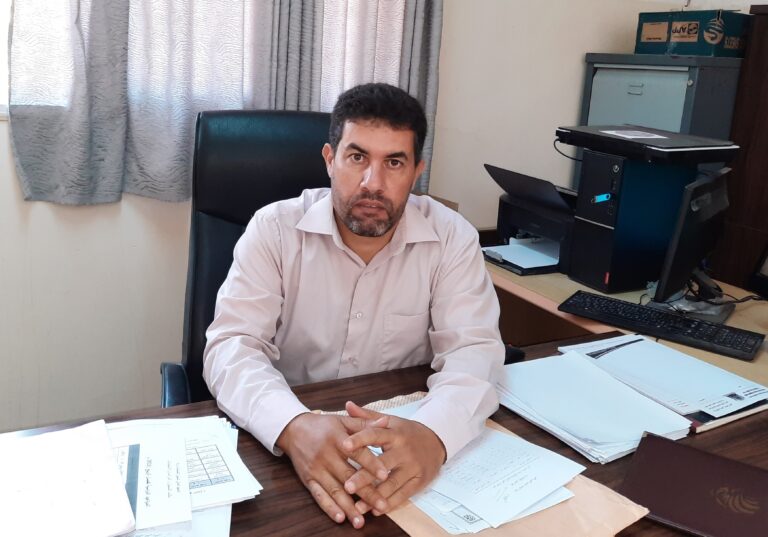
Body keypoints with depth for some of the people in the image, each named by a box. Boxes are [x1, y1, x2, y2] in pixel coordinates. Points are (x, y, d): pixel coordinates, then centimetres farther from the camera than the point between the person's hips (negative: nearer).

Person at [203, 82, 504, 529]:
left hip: (403, 437, 1)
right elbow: (233, 345, -16)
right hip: (289, 441, 0)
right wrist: (294, 425, -36)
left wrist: (434, 432, -35)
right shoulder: (275, 229, -8)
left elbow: (473, 348, -13)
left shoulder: (452, 237, -6)